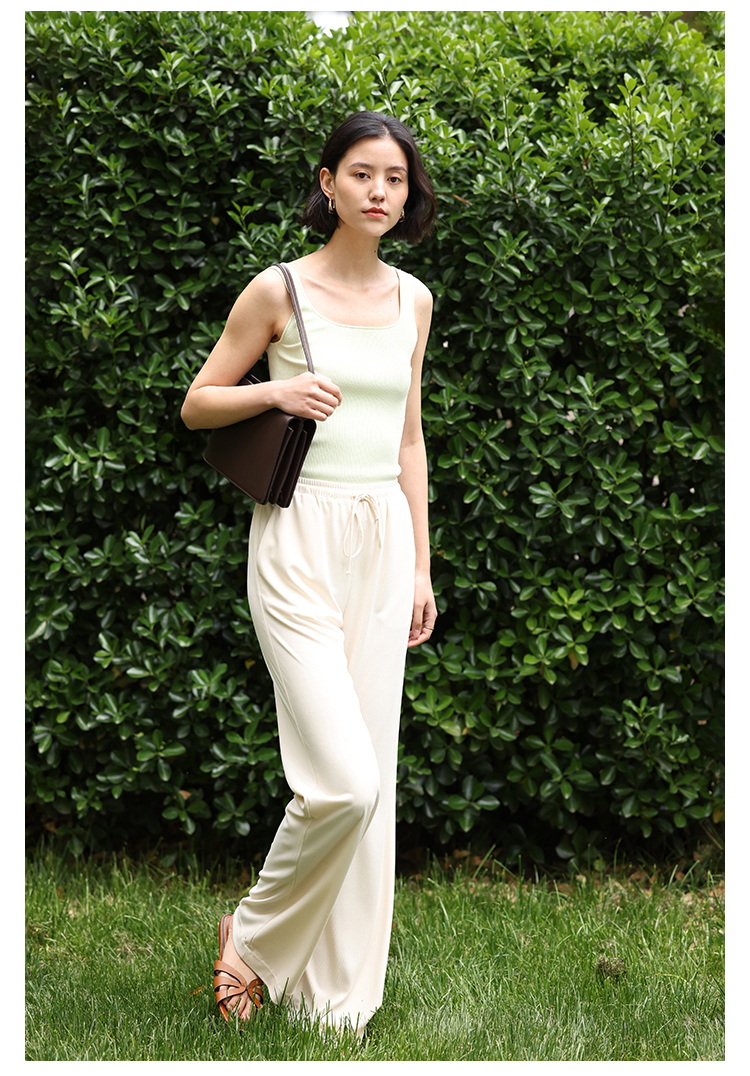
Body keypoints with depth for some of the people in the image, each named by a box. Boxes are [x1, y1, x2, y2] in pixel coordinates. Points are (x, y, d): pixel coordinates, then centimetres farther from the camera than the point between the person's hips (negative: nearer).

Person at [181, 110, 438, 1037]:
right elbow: (196, 406, 2)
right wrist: (277, 390, -16)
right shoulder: (279, 290, -4)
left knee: (371, 778, 5)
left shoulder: (412, 300, 11)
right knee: (343, 778, -14)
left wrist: (420, 567, 14)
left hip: (382, 540, 5)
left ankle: (338, 993, 17)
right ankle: (253, 936, 13)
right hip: (300, 538, -5)